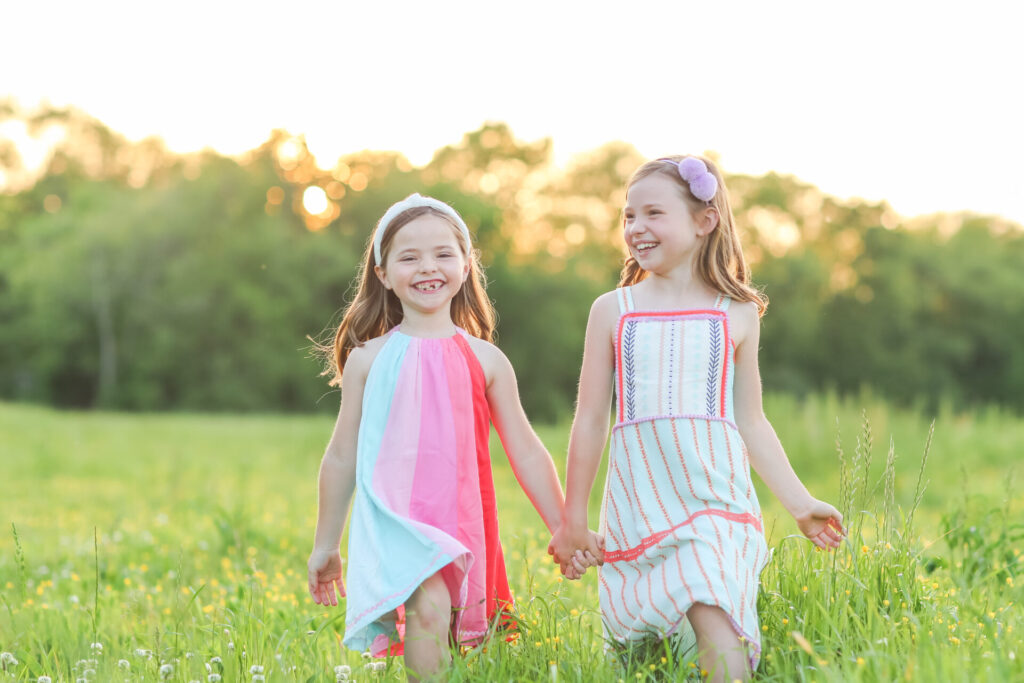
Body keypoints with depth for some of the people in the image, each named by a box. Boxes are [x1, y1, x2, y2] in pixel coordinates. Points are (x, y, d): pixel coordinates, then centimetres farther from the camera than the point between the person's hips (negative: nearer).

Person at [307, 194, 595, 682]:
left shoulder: (484, 359, 6)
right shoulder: (369, 359, 4)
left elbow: (526, 452, 11)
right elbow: (341, 458, 11)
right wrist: (325, 546, 16)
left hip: (460, 522, 2)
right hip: (394, 519, -2)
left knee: (454, 622, 1)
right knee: (428, 608, -25)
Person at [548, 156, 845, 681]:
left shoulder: (736, 315, 7)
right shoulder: (613, 310, 7)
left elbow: (750, 423, 13)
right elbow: (590, 420, 10)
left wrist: (800, 503, 11)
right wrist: (572, 518, 12)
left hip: (715, 498, -1)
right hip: (637, 500, 1)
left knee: (718, 634, -18)